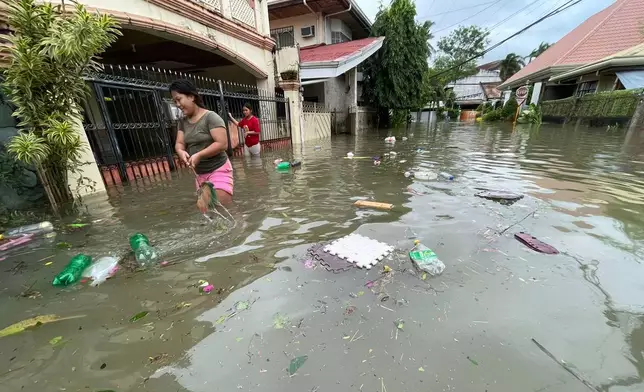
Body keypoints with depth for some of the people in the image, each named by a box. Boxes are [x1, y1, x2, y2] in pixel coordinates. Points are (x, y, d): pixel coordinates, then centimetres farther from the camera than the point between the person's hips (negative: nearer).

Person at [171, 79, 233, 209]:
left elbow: (222, 144, -20)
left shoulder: (210, 117, -12)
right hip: (200, 174, 7)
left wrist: (199, 155, -25)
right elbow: (179, 143, 8)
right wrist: (181, 151, -16)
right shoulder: (183, 121, 10)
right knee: (203, 207, 10)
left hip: (219, 170, -7)